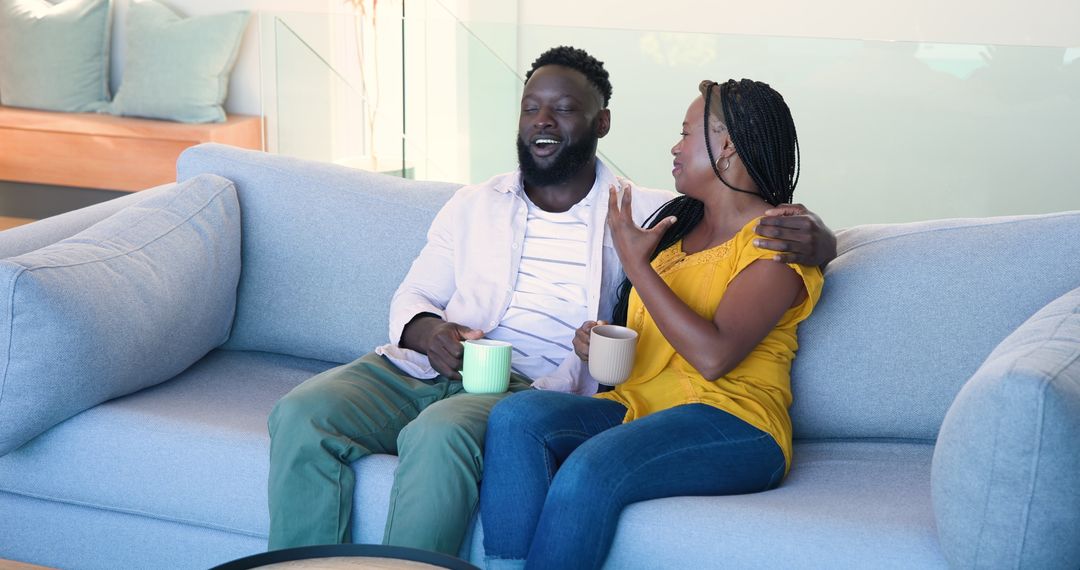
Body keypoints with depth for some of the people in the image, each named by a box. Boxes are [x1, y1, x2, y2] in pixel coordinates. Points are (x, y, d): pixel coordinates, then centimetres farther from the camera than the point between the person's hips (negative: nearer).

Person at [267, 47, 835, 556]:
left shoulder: (640, 213, 13)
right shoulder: (473, 204, 22)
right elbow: (413, 295, 22)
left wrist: (807, 234, -16)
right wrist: (427, 331, -4)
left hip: (530, 388, -4)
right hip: (424, 368, 4)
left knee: (439, 433, -39)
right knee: (302, 413, -24)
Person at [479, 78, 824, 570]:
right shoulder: (677, 219, 21)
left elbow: (712, 356, -18)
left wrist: (636, 262, -11)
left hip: (731, 424, -7)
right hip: (637, 408, 7)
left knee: (590, 469, -36)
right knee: (515, 416, -22)